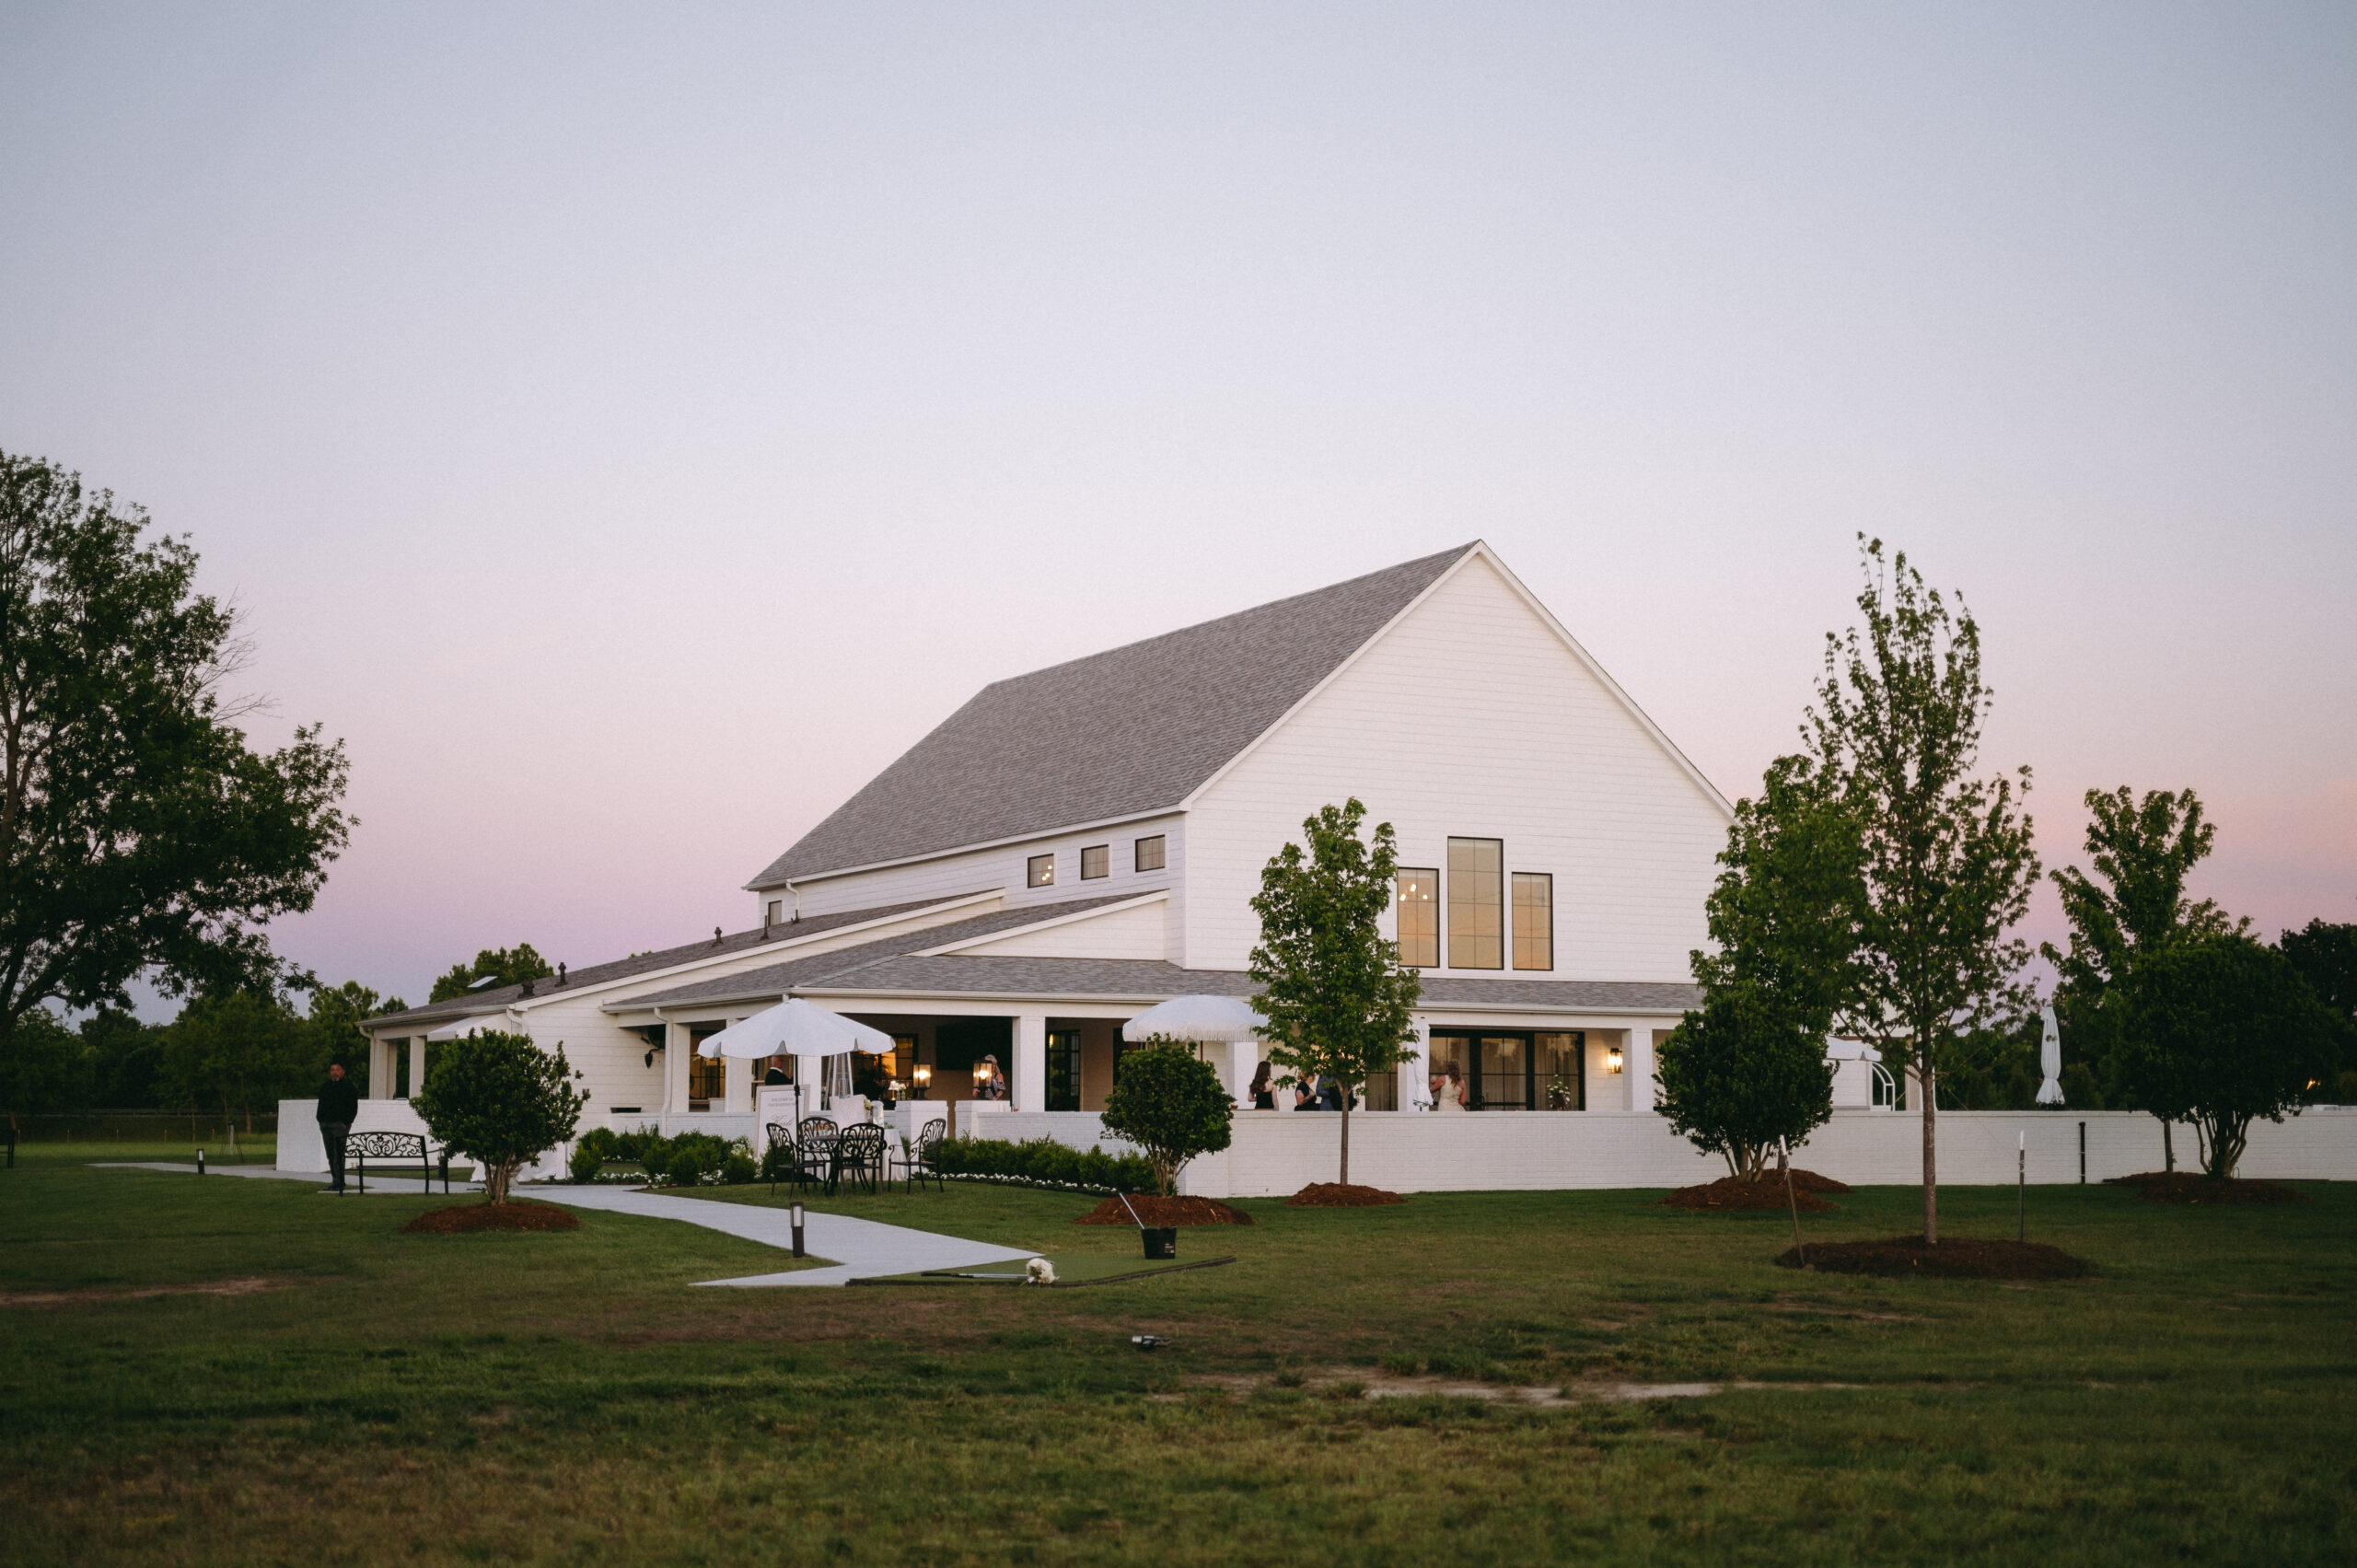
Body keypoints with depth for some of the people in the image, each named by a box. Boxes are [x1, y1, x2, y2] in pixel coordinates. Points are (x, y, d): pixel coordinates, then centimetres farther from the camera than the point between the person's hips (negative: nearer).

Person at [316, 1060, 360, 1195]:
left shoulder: (349, 1087, 1)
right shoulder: (324, 1087, 18)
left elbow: (353, 1108, -3)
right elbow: (321, 1106, 23)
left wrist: (346, 1122, -12)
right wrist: (320, 1121, 11)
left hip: (340, 1124, -6)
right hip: (326, 1125, 6)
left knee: (339, 1154, -13)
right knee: (330, 1155, 6)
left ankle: (340, 1183, -13)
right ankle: (335, 1182, 10)